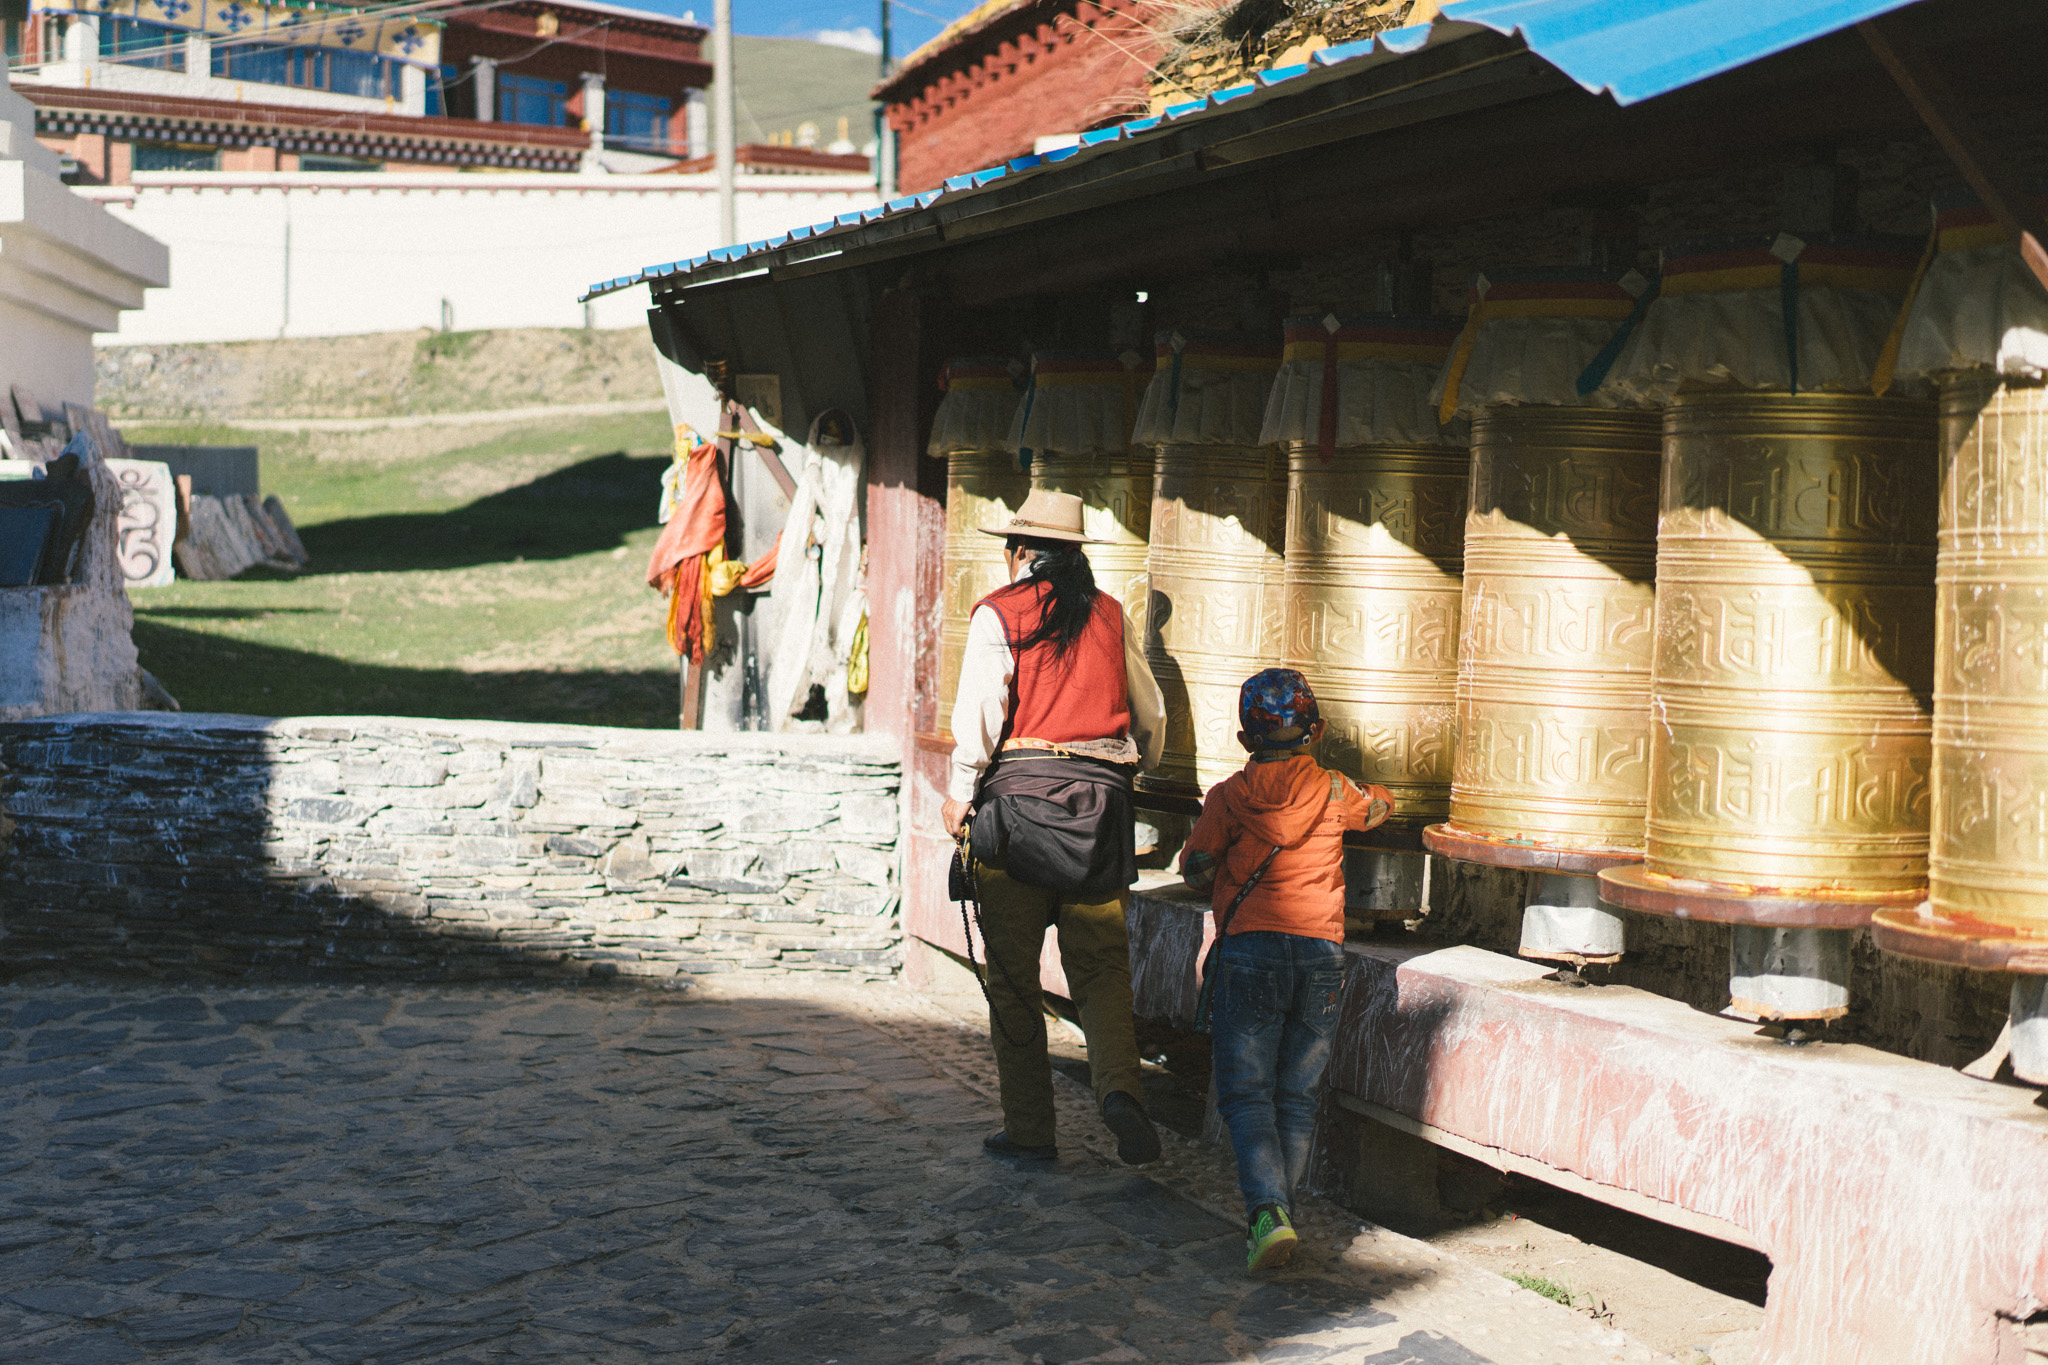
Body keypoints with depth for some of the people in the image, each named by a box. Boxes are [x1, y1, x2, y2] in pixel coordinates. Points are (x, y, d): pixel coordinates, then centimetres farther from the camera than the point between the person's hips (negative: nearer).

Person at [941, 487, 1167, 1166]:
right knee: (1101, 963, 7)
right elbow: (1151, 714, 18)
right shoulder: (1109, 615, 11)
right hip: (1101, 793, 3)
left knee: (1012, 972, 6)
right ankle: (1119, 1086, -18)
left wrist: (958, 793, -1)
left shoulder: (998, 613, -2)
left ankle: (1030, 1129, 9)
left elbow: (980, 711, -11)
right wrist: (1134, 771, 36)